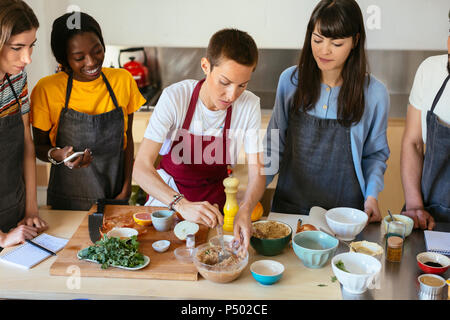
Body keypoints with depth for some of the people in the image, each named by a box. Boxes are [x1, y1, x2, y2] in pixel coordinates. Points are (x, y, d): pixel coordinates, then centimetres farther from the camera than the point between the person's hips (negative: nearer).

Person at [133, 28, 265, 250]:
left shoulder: (249, 106, -17)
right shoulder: (175, 97, -24)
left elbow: (256, 174, -15)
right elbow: (141, 168, -30)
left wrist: (245, 210, -37)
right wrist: (182, 205, -46)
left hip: (214, 197, 1)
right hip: (169, 194, -1)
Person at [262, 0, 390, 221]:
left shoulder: (374, 93, -6)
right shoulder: (290, 80, -2)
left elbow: (376, 153, 7)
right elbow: (275, 143, 7)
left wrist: (372, 195, -7)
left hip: (346, 208, -1)